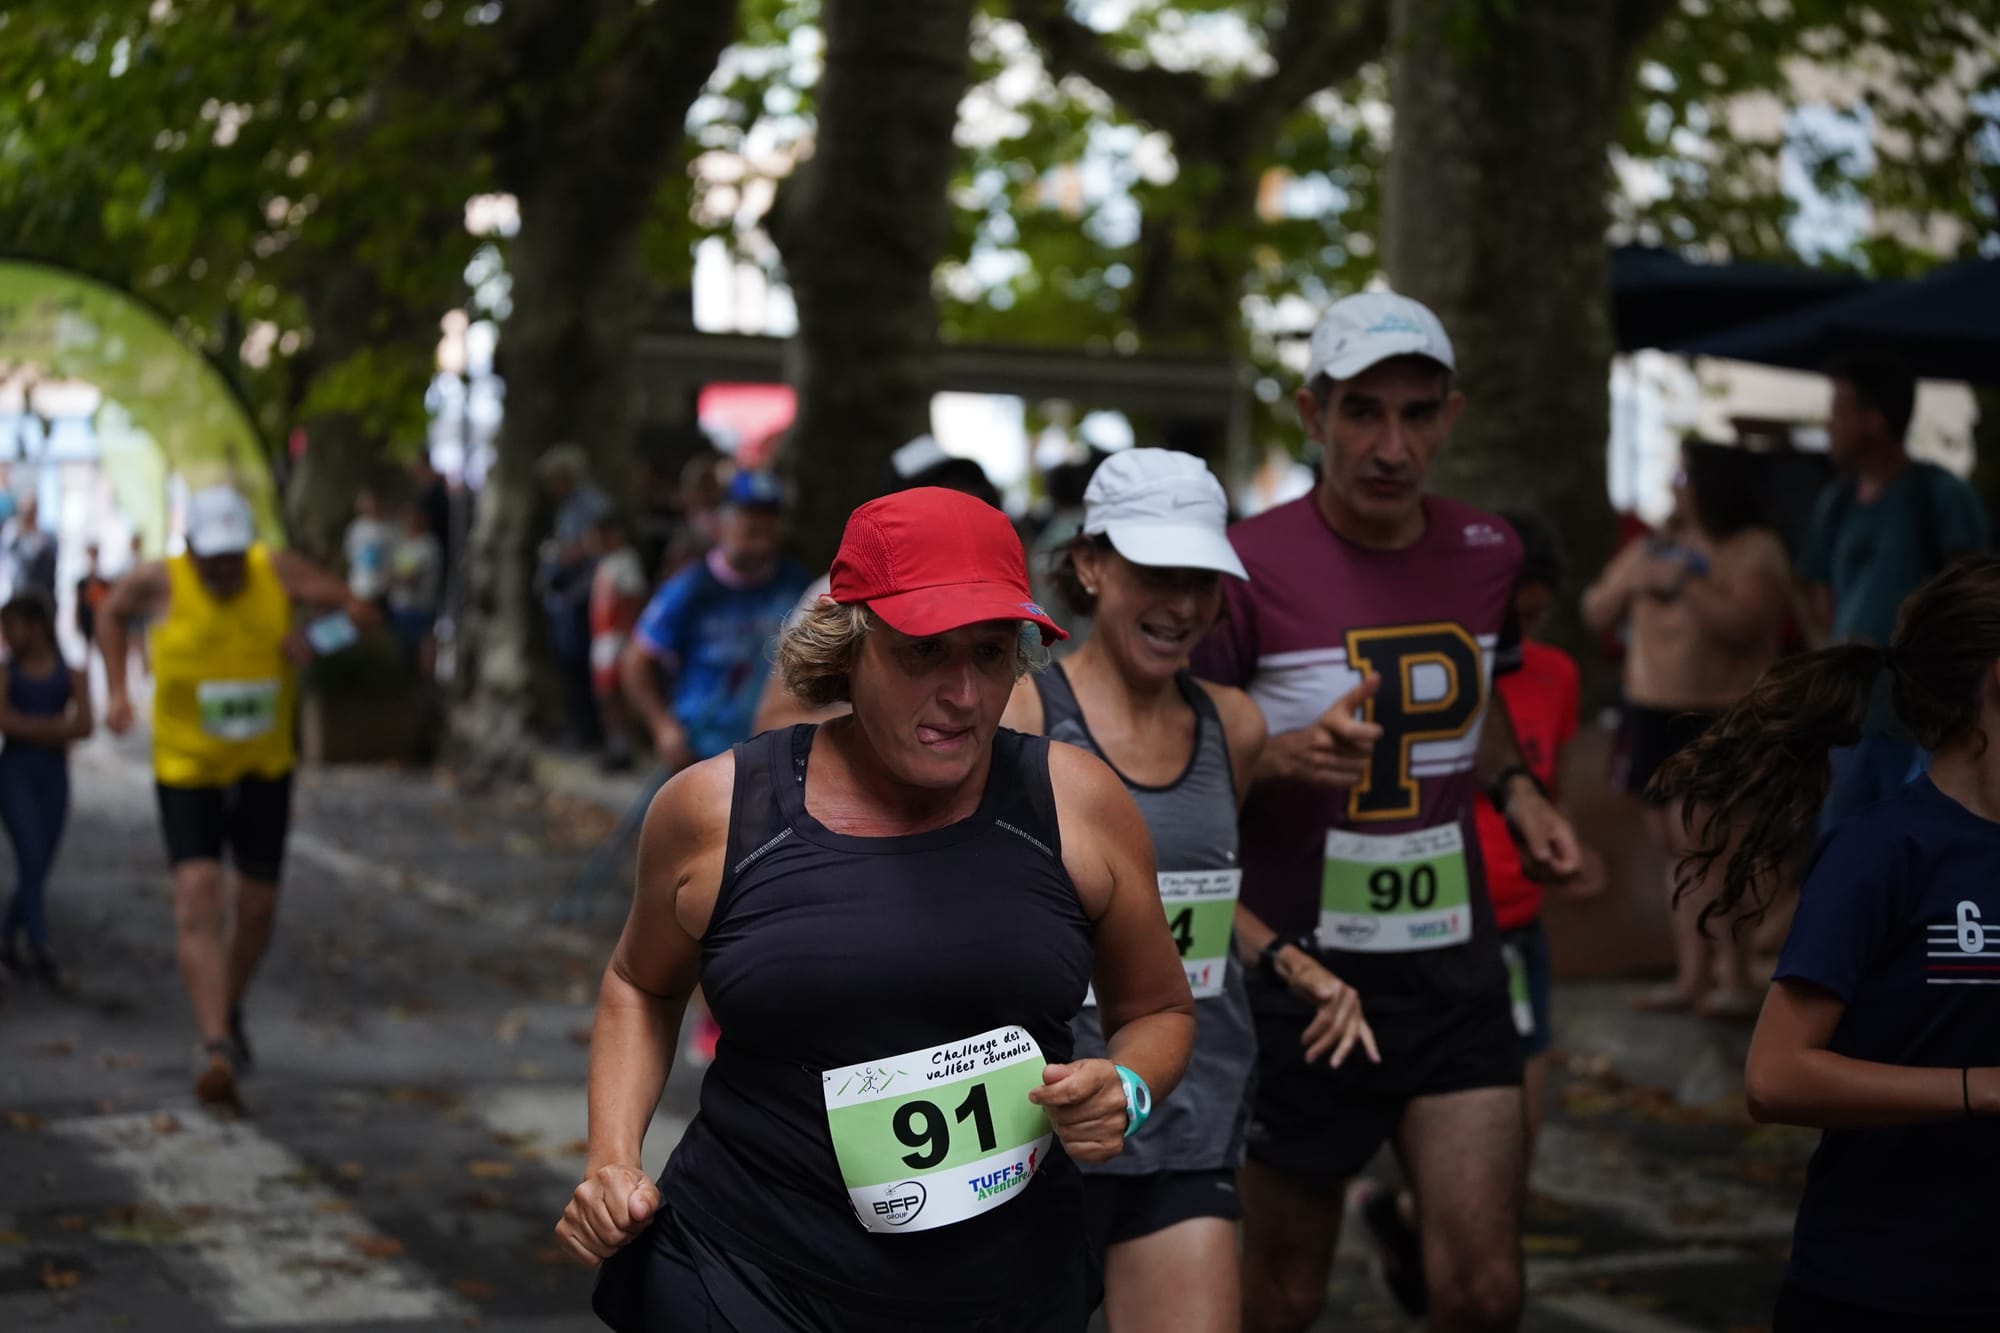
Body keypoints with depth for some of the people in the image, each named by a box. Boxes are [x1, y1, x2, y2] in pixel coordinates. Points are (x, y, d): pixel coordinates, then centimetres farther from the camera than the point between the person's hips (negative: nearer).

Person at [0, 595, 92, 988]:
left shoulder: (71, 676, 6)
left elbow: (83, 726, -7)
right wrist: (54, 726, -9)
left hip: (53, 775, 2)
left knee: (39, 866, 5)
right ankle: (40, 950, -16)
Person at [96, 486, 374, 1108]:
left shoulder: (277, 571, -11)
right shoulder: (162, 583, -13)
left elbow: (359, 610, -6)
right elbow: (113, 613, 9)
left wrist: (311, 636, -26)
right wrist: (116, 689, -2)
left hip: (264, 765, 3)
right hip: (186, 768, -2)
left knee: (257, 906, 12)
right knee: (198, 893, -20)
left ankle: (229, 1010, 40)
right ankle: (215, 1047, -23)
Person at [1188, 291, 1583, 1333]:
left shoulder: (1486, 552, 3)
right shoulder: (1250, 566, -13)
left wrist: (1518, 793, 5)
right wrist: (1281, 755, -28)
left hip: (1457, 971, 4)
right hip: (1303, 973, -3)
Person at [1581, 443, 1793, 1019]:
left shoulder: (1756, 551, -5)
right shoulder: (1654, 548, 13)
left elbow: (1743, 625, -19)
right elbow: (1595, 616, 14)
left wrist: (1687, 584, -20)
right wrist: (1625, 583, -4)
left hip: (1719, 718, -7)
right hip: (1654, 712, 7)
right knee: (1676, 846, 8)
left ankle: (1734, 980, -9)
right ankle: (1691, 976, 13)